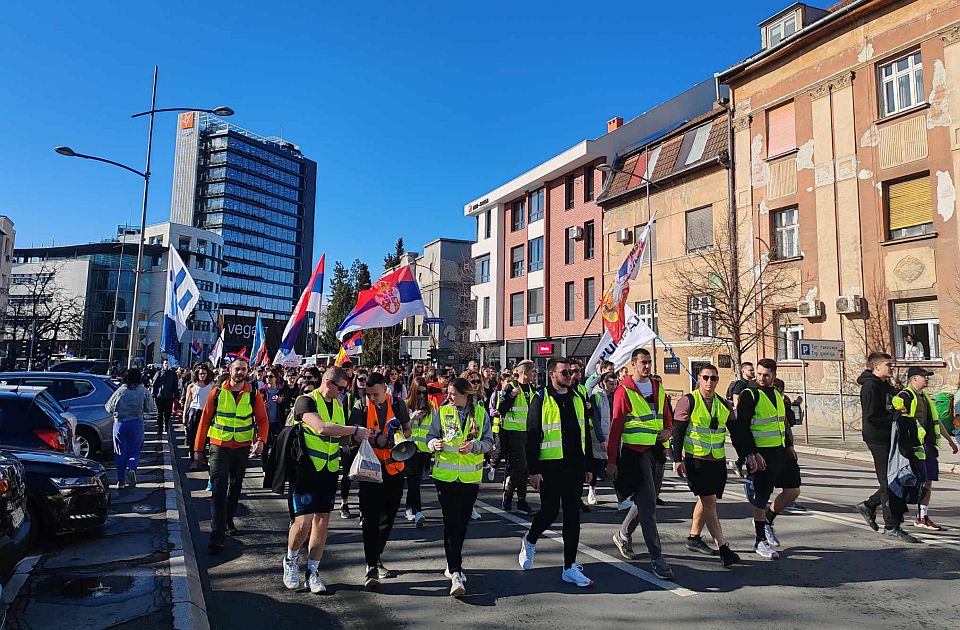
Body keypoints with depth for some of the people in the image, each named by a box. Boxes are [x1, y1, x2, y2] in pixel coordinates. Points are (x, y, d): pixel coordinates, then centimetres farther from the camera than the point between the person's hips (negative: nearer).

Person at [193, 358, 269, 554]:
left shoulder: (254, 394, -3)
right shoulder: (217, 392, -4)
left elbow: (263, 420, -2)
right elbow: (205, 420, 0)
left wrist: (261, 440, -20)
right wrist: (198, 449, -1)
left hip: (242, 448, 2)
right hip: (219, 447, -2)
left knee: (235, 487, 18)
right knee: (218, 489, -7)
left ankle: (228, 520, 40)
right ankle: (217, 537, -7)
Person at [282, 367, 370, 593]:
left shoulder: (338, 405, 12)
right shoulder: (306, 401, -12)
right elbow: (321, 428, -29)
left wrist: (356, 437, 1)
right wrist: (355, 430, -23)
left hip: (328, 471, 7)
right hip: (305, 469, -6)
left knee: (322, 520, 7)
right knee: (303, 522, -8)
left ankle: (312, 572, 19)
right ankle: (290, 561, 20)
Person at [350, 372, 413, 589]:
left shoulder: (397, 404, 2)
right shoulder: (361, 407, -4)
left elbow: (407, 429, 13)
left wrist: (401, 438, -10)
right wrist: (375, 438, -27)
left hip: (393, 468, 3)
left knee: (388, 516, 13)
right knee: (371, 517, -10)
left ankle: (376, 558, 30)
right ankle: (371, 568, -9)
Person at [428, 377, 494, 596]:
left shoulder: (480, 413, 2)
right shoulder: (442, 412, 1)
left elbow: (489, 441, 2)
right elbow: (431, 436, 5)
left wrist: (473, 445, -17)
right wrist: (434, 444, -18)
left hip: (471, 476, 2)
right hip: (445, 476, -2)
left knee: (462, 522, 13)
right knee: (451, 522, -8)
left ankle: (453, 564, 33)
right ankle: (456, 573, -8)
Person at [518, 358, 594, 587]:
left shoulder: (577, 399, 11)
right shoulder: (541, 400, -6)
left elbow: (585, 434, 16)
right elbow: (532, 437, -8)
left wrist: (588, 466, 13)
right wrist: (534, 470, -12)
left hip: (574, 466, 5)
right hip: (550, 466, -5)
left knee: (572, 516, 6)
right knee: (550, 511, 2)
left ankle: (570, 568, 14)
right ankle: (529, 541, 33)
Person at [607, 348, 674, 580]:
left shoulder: (658, 388, 12)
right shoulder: (624, 391, -8)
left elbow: (667, 418, 21)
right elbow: (615, 427, -9)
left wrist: (668, 430, -4)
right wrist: (611, 461, -11)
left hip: (656, 451, 7)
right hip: (635, 453, -7)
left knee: (646, 501, 16)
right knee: (648, 505, -7)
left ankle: (624, 534, 38)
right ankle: (656, 557, -1)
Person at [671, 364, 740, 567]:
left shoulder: (722, 404, 9)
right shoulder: (688, 401, -7)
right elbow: (677, 432, -7)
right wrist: (677, 459, -12)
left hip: (718, 460, 6)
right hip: (695, 459, -6)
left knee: (705, 500, 13)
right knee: (709, 501, -10)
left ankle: (694, 538, 29)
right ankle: (723, 548, -9)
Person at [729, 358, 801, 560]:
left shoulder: (777, 394, 12)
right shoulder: (749, 395, -12)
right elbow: (741, 427, -17)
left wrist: (789, 445, 17)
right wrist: (751, 454, -22)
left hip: (780, 451, 8)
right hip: (760, 454, -7)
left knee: (793, 490, 8)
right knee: (761, 497, -1)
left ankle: (767, 519, 29)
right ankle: (760, 541, 13)